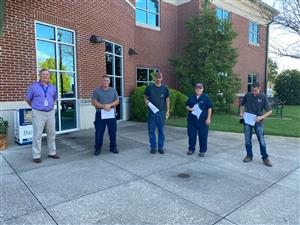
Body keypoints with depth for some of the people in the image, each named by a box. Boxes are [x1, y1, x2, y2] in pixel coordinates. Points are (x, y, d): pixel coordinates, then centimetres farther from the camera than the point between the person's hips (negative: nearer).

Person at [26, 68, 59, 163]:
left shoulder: (52, 87, 8)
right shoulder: (33, 86, -3)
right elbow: (28, 99, 8)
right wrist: (35, 107, 15)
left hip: (50, 113, 4)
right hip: (38, 113, -4)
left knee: (51, 134, 10)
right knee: (37, 135, -1)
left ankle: (52, 152, 22)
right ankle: (36, 155, 8)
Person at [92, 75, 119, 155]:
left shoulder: (113, 90, 11)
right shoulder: (97, 90, 3)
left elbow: (117, 101, 5)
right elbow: (94, 102, -4)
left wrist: (109, 105, -14)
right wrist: (103, 106, -17)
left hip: (111, 114, 2)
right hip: (100, 114, -2)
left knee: (113, 132, 7)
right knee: (99, 132, 2)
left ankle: (113, 147, 21)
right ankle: (98, 148, 15)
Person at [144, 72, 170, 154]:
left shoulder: (165, 88, 5)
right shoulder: (149, 87, 3)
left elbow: (167, 99, 7)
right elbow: (145, 96, 14)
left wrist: (168, 111, 1)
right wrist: (146, 101, -8)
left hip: (161, 112, 0)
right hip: (151, 112, 0)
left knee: (161, 131, 6)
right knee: (151, 130, 5)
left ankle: (160, 147, 17)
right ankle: (153, 147, 16)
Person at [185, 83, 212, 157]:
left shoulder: (206, 97, 0)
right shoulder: (191, 97, 10)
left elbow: (209, 108, -2)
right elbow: (187, 105, 16)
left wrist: (208, 118, -8)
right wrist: (190, 109, -7)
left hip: (202, 120, -3)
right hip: (192, 119, 3)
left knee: (203, 136, 2)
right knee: (191, 135, 9)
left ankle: (202, 150, 15)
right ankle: (191, 149, 24)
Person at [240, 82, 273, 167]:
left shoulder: (263, 97, -7)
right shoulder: (247, 95, 0)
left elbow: (269, 111, -3)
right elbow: (242, 105, 18)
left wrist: (261, 117, -17)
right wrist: (241, 112, 2)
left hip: (258, 122, -2)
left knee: (262, 141, 3)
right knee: (247, 140, 9)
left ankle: (265, 158, 17)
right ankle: (249, 155, 24)